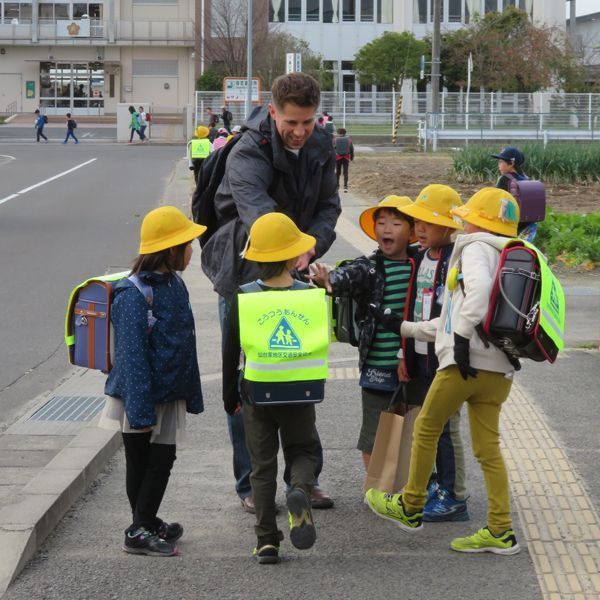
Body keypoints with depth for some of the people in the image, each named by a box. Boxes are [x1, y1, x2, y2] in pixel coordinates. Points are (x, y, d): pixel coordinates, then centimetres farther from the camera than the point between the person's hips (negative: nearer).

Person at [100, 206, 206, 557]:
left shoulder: (175, 285, 5)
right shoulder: (134, 295, -22)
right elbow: (132, 356, -23)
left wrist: (192, 395, 17)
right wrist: (141, 409, -24)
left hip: (169, 394, 7)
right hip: (139, 397, -7)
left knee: (162, 461, 12)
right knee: (141, 463, 3)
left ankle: (147, 523, 25)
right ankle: (139, 532, 12)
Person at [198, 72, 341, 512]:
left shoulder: (321, 149, -1)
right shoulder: (248, 152, -23)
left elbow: (328, 206, 2)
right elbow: (256, 209, -39)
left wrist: (310, 248, -18)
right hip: (245, 275, -5)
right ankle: (251, 484, 13)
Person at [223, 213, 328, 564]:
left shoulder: (243, 298, -5)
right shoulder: (312, 296, -5)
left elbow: (231, 352, 1)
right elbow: (323, 344, 6)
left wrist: (230, 396, 12)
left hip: (256, 393, 0)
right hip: (301, 393, 0)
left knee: (263, 466, 10)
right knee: (303, 451, 18)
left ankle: (267, 541, 7)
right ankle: (301, 490, -16)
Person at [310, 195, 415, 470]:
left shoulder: (418, 265, 2)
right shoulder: (369, 267, -6)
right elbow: (348, 276, -27)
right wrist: (329, 280, -48)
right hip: (378, 368, -3)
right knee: (374, 434, 4)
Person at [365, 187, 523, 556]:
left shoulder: (476, 247, 0)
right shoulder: (509, 258, 26)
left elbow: (479, 287, -27)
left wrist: (463, 336, -24)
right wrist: (406, 328, 32)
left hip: (468, 362, -8)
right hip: (500, 368, 8)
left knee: (426, 429, 10)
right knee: (488, 448, 7)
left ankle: (411, 509, 21)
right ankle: (500, 532, 2)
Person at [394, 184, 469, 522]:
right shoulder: (418, 260, 11)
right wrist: (404, 354, 12)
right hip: (420, 358, 8)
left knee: (446, 427, -2)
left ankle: (454, 499, 6)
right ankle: (434, 486, 28)